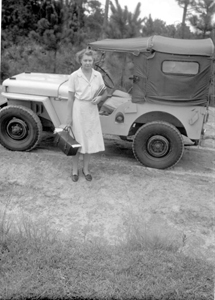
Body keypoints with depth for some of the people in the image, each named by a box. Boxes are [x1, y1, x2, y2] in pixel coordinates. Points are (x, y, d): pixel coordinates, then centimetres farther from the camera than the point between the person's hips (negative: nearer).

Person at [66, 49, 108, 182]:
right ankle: (75, 169, 23)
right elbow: (70, 98, -7)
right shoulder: (74, 76, -9)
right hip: (78, 110, -3)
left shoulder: (98, 75, 0)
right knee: (77, 141, 6)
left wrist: (99, 98, -12)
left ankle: (86, 169, 27)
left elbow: (105, 93, 10)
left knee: (90, 140, 10)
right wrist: (69, 117, -8)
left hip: (92, 110, 3)